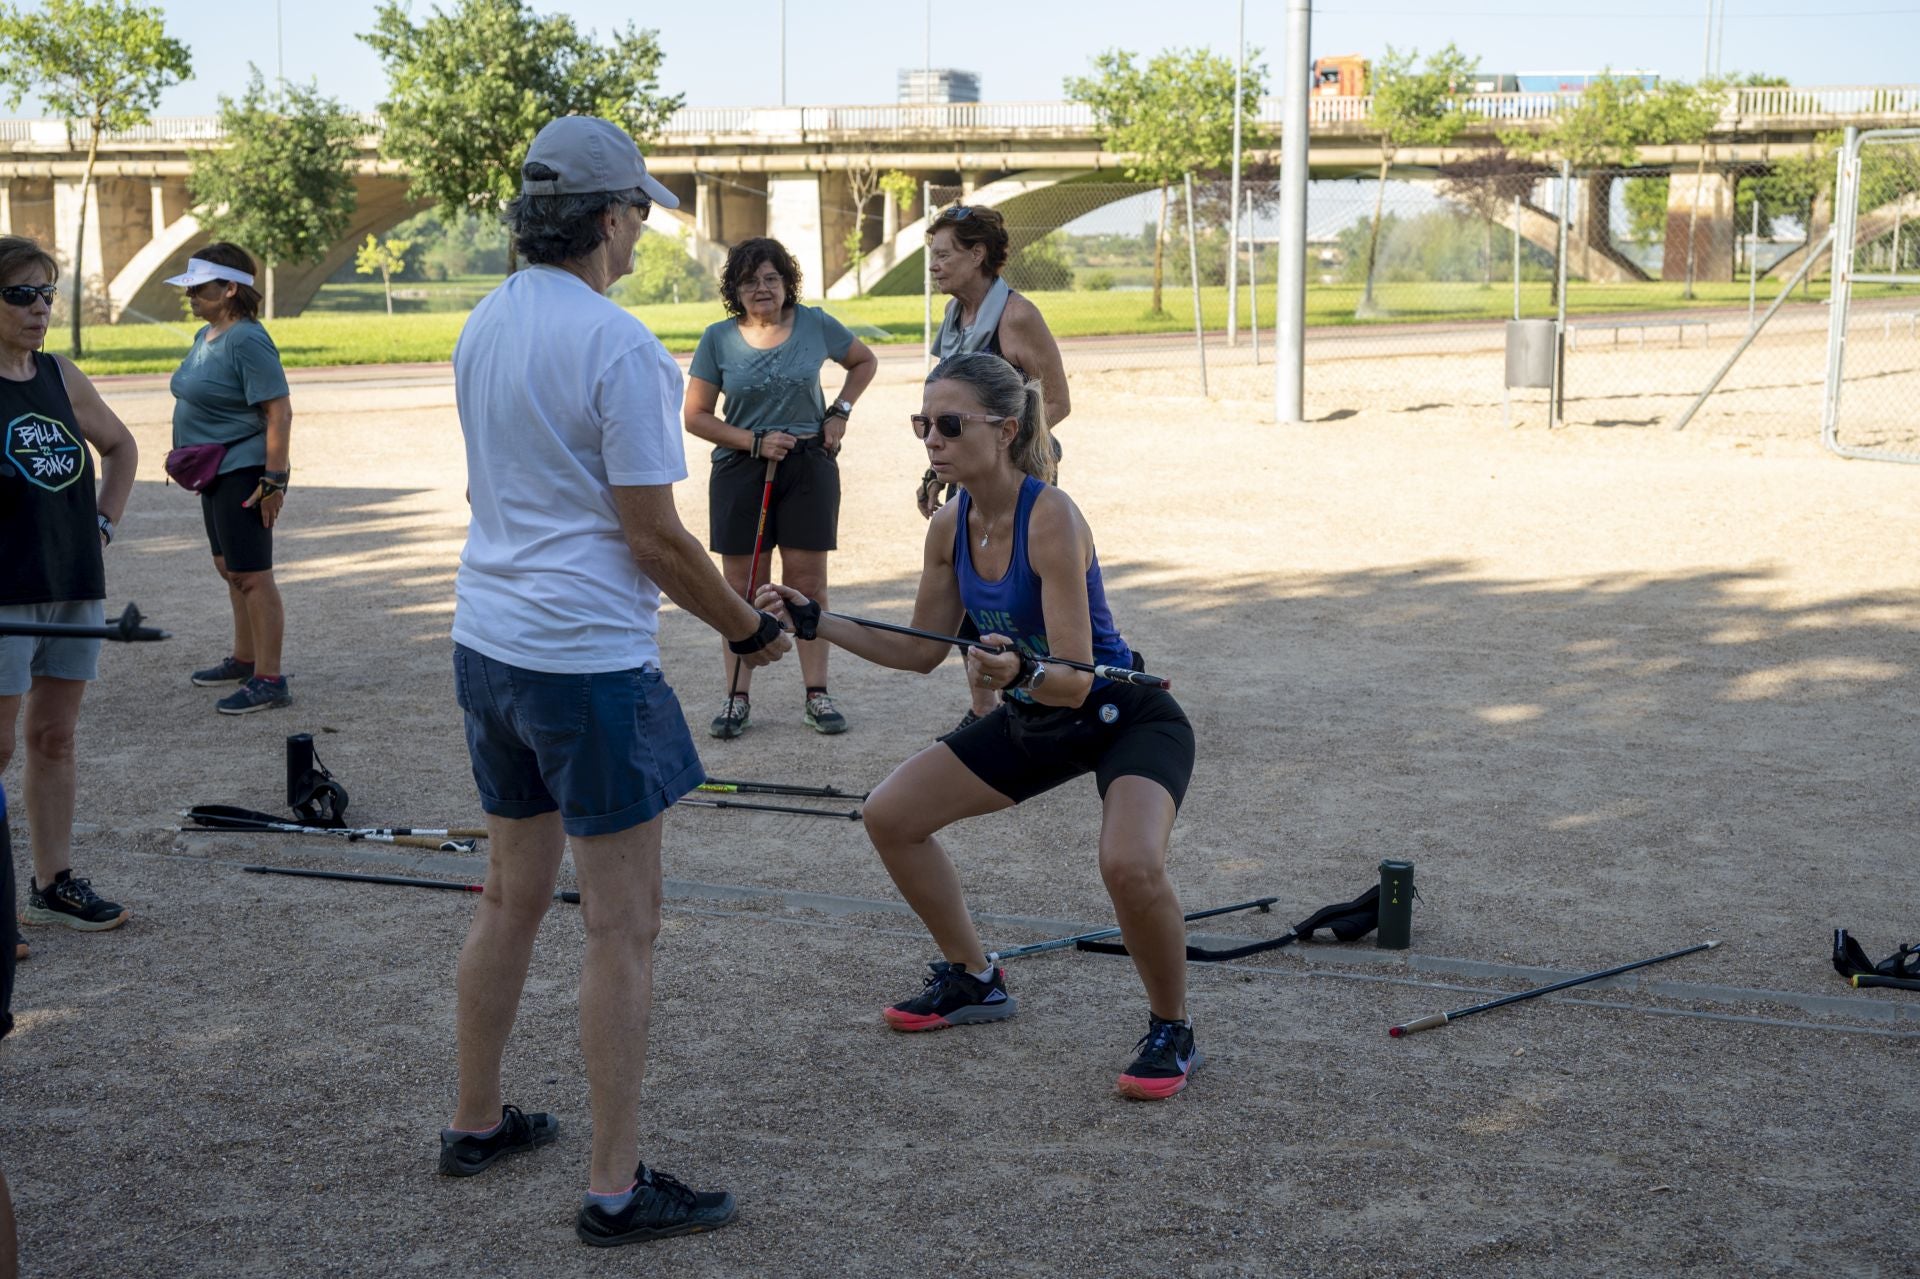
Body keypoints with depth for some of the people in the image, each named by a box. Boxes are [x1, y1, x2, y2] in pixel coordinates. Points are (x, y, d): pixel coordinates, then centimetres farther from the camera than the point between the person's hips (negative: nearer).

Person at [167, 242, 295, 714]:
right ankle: (244, 659, 34)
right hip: (216, 473, 10)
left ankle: (269, 680, -3)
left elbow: (279, 412, -22)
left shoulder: (247, 341, -19)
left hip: (244, 475, -10)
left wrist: (273, 480, -24)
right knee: (230, 568, 20)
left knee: (251, 575, -7)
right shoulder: (205, 336, 11)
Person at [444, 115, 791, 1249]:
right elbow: (652, 535, -16)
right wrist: (751, 630, -3)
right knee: (624, 923, -1)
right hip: (588, 659, -9)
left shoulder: (485, 327, 8)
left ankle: (477, 1122, 33)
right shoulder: (618, 346, -17)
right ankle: (618, 1187, 5)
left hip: (487, 641, 9)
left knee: (514, 893, 21)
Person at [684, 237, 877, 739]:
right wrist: (755, 442, -12)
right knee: (742, 588, 3)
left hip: (809, 466, 0)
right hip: (740, 471, 0)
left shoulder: (815, 324, 0)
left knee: (807, 583, 2)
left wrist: (839, 412, 4)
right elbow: (696, 416, -1)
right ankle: (736, 697, 10)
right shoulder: (718, 338, -2)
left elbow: (864, 362, 17)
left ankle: (817, 694, 9)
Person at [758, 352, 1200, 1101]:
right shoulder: (951, 526, -6)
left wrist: (1021, 673, -53)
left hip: (1128, 718, -8)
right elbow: (922, 651, 7)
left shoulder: (1050, 518, -29)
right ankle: (973, 981, 27)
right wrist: (817, 624, -1)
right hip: (1034, 721, 8)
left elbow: (1075, 680, -32)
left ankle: (1172, 1033, -6)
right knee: (891, 816, 8)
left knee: (1129, 865, -33)